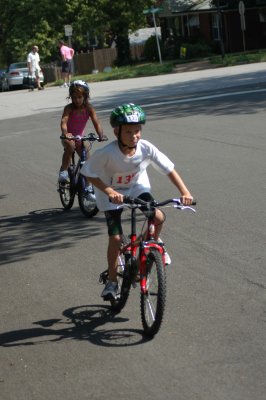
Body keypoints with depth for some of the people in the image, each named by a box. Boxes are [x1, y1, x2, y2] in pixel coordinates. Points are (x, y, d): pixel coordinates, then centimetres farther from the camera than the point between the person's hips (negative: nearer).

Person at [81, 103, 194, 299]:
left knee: (158, 217, -21)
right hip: (112, 192, -2)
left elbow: (169, 168, -18)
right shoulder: (107, 153, -34)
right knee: (116, 238, -8)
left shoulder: (145, 148, -26)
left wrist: (184, 191, -27)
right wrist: (108, 191, -35)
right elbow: (90, 173, -23)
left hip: (137, 186, 2)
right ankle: (112, 282, 10)